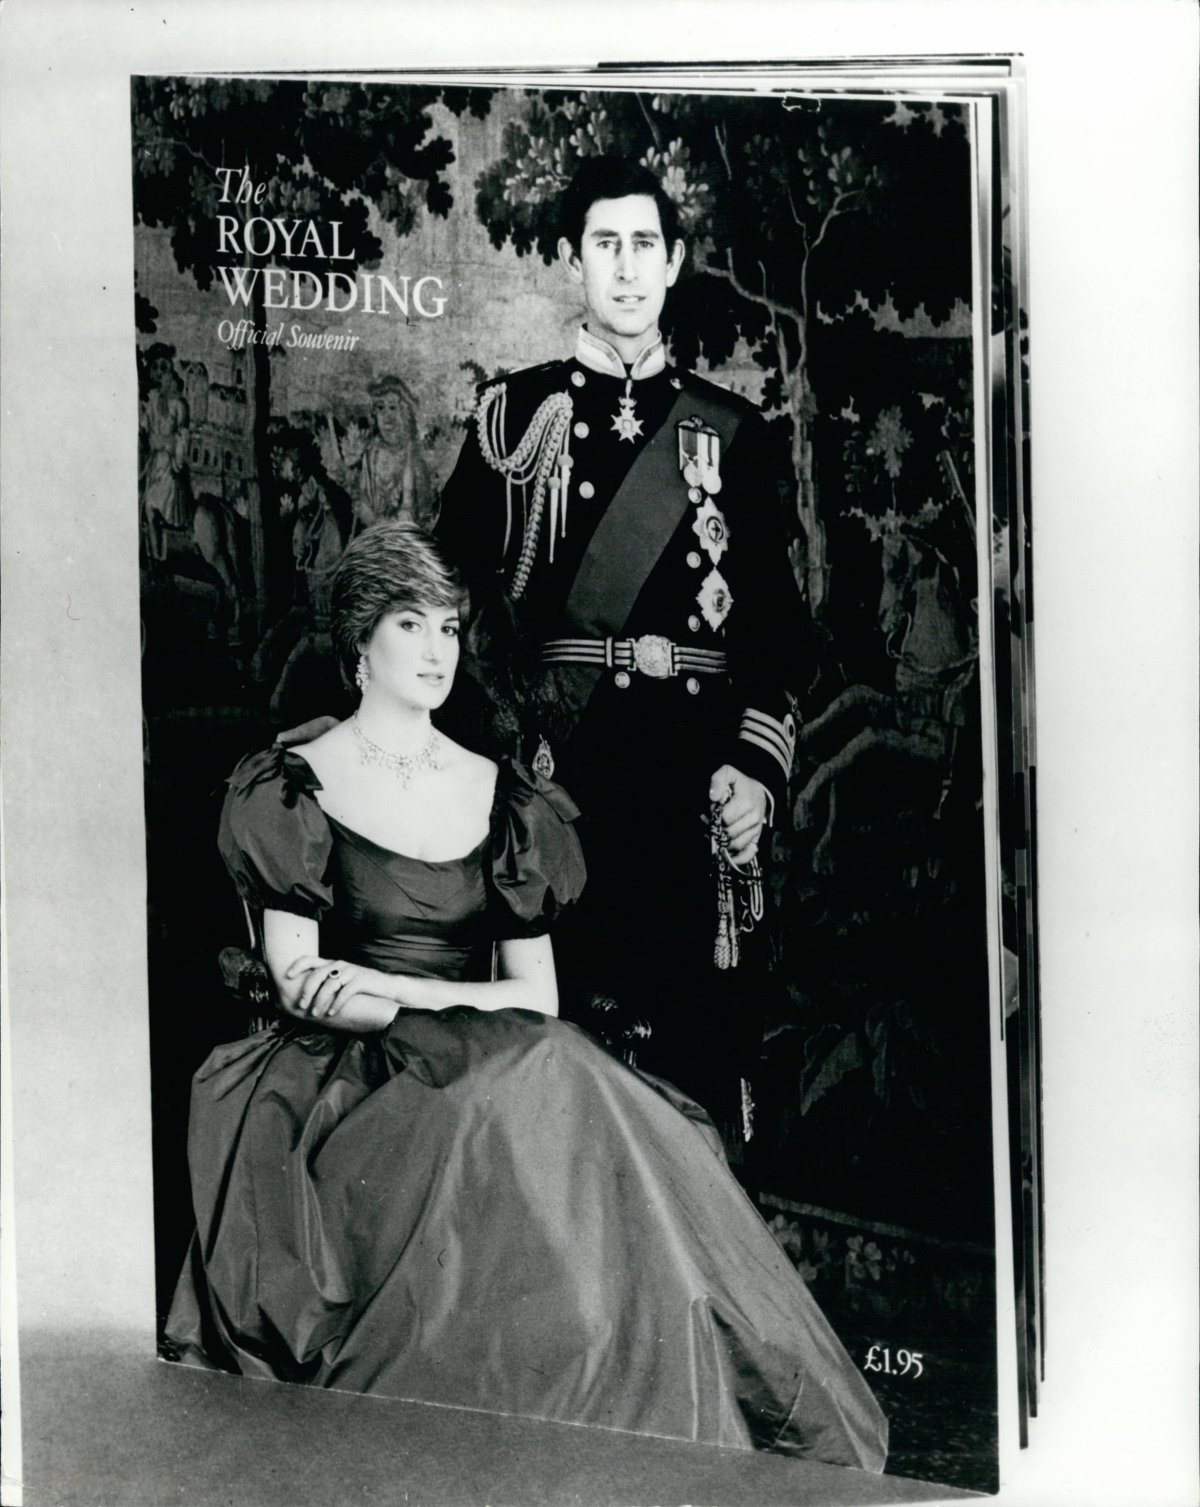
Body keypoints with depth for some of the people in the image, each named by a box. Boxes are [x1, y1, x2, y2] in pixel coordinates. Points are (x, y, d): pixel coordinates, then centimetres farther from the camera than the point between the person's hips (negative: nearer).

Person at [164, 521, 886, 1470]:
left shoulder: (504, 797, 14)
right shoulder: (292, 790, 5)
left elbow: (537, 994, 7)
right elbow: (298, 983, -5)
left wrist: (384, 988, -7)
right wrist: (452, 1005, -15)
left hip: (498, 1070, 3)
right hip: (351, 1085, -3)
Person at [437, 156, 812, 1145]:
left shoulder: (730, 430, 12)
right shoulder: (514, 414, 9)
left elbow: (777, 617, 10)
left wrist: (756, 763, -2)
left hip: (699, 774, 1)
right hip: (557, 765, -1)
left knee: (704, 1043, 1)